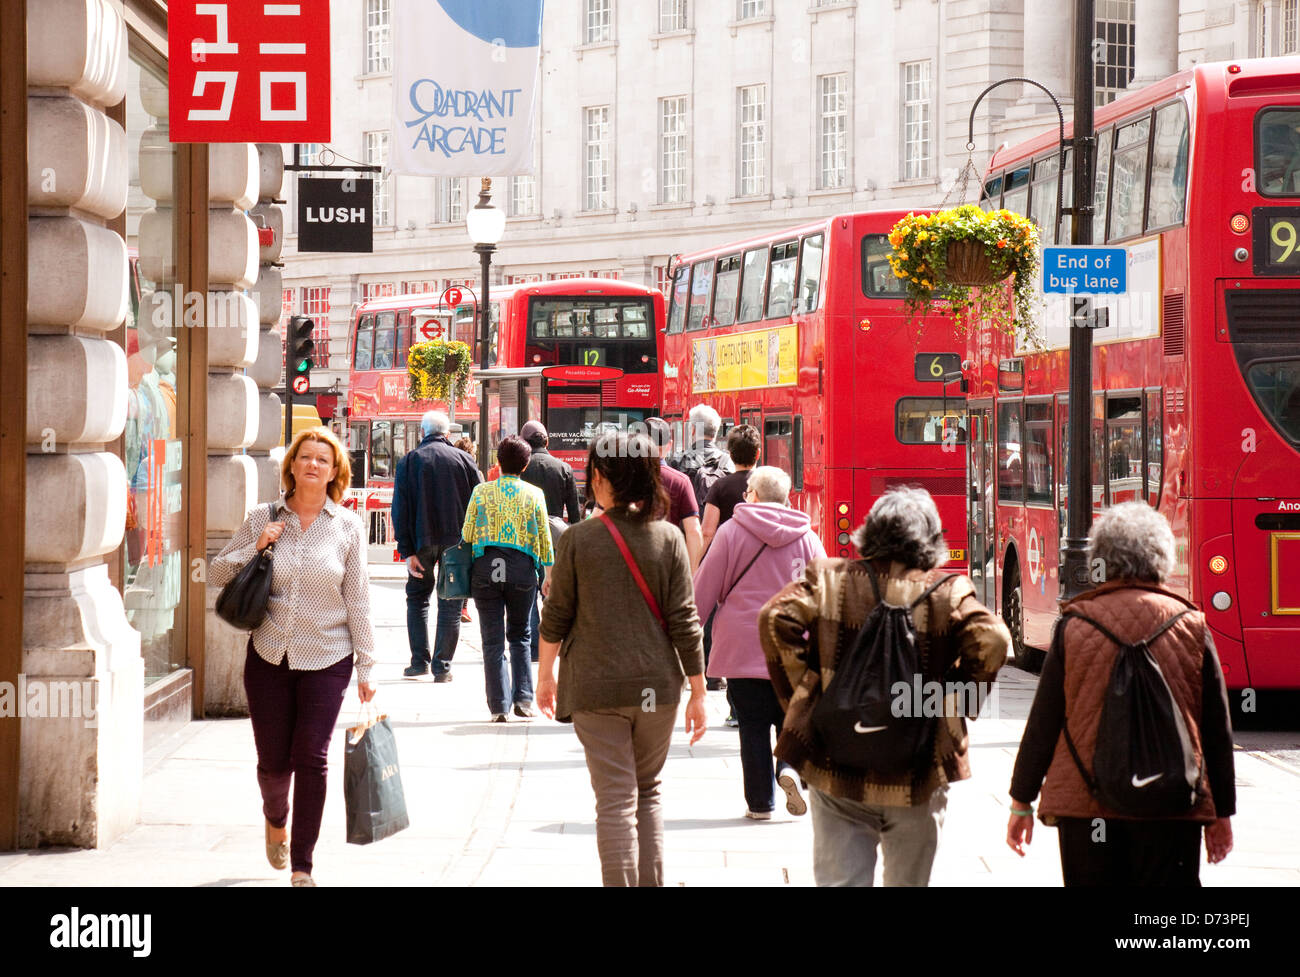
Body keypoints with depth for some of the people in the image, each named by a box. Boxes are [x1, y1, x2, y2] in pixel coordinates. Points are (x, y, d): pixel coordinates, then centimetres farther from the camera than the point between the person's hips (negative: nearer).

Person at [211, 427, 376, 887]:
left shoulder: (347, 526, 1)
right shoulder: (262, 520, 2)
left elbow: (357, 602, 3)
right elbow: (216, 573, 7)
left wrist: (365, 667, 1)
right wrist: (255, 547, -10)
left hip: (326, 659, -1)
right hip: (269, 657, 1)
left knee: (311, 758, -9)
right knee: (273, 761, 6)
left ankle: (302, 866, 1)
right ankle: (276, 820, 41)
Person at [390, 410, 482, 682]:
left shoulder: (408, 462, 1)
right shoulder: (464, 460, 2)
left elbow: (400, 510, -3)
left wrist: (407, 551, -4)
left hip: (423, 541, 0)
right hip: (458, 543, 0)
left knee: (417, 598, 15)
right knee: (450, 604, 5)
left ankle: (419, 661, 8)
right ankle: (442, 666, 2)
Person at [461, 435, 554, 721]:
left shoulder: (482, 491, 3)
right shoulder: (534, 494, 3)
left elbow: (467, 534, 4)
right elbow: (544, 539, 6)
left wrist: (464, 569, 20)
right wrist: (548, 573, 14)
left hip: (486, 568, -1)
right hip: (522, 568, 1)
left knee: (493, 641, 3)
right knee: (520, 637, 17)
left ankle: (499, 705, -2)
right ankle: (523, 697, 5)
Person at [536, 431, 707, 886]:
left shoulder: (577, 539, -7)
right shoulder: (667, 538, -3)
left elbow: (555, 616, 0)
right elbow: (684, 622, -3)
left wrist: (546, 674, 16)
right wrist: (698, 692, 4)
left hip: (596, 687, -2)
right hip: (657, 686, 2)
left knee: (615, 801, 0)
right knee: (648, 791, 18)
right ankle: (651, 882, 14)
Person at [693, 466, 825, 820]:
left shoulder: (731, 532, -3)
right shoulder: (807, 538, 3)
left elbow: (705, 590, -1)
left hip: (744, 647, -2)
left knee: (753, 726, 4)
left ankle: (760, 802, 6)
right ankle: (791, 767, -13)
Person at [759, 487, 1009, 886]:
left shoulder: (829, 579, 2)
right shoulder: (947, 593, -2)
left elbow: (776, 618, -9)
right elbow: (992, 641, -14)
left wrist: (799, 690, 0)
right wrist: (956, 703, -1)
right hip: (918, 774, 0)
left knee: (839, 879, 2)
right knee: (908, 881, 15)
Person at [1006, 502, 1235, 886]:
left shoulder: (1074, 625, -1)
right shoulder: (1191, 626, 0)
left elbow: (1043, 721, 1)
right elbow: (1217, 728, 4)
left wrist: (1021, 801, 9)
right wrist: (1221, 812, 12)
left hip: (1083, 805, 0)